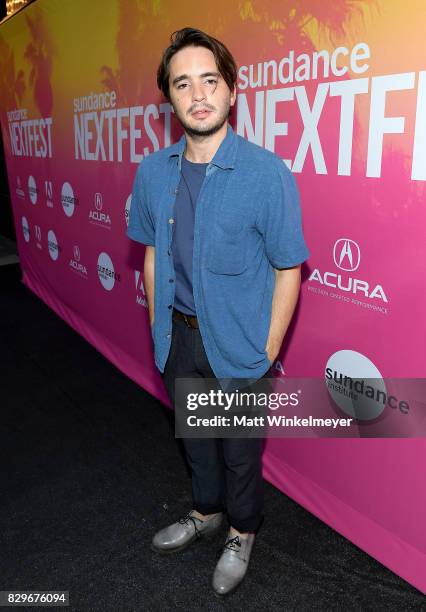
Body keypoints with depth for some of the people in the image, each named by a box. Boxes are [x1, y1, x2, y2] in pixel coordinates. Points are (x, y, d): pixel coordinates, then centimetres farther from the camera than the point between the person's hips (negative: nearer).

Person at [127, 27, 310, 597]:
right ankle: (206, 512, 52)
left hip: (239, 346, -4)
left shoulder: (267, 173, -19)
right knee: (194, 436, 25)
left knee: (240, 450, 17)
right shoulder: (152, 172, -3)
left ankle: (242, 533, 45)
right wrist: (159, 326, 9)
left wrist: (268, 351, -12)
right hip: (179, 338, 5)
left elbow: (288, 270, -13)